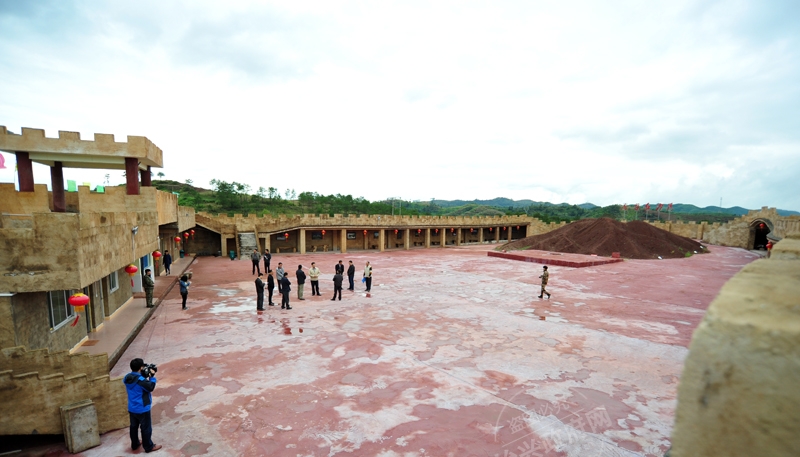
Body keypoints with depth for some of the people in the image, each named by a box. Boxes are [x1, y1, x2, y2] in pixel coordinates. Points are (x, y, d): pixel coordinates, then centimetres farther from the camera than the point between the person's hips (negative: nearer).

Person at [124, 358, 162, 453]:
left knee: (134, 426, 24)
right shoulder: (141, 380, -29)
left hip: (131, 408, 8)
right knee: (146, 428, 7)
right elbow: (151, 387, -19)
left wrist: (145, 376, -1)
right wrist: (152, 376, -12)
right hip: (142, 409, -8)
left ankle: (134, 444, 40)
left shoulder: (127, 378, -4)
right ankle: (149, 447, 20)